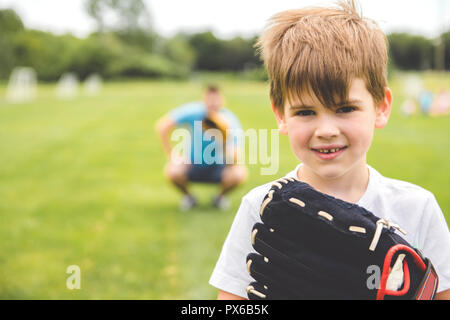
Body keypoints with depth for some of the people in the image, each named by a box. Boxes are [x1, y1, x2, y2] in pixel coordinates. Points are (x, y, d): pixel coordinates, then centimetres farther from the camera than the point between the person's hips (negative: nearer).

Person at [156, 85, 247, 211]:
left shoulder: (230, 120, -16)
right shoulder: (192, 112, -16)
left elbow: (235, 158, -23)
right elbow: (162, 126, -10)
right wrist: (171, 155, -13)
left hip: (218, 167, 0)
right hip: (192, 165, 0)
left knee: (240, 172, -30)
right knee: (172, 170, -31)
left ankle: (220, 197, 6)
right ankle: (187, 196, 5)